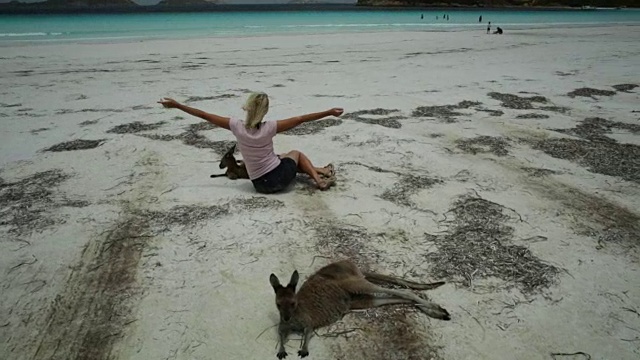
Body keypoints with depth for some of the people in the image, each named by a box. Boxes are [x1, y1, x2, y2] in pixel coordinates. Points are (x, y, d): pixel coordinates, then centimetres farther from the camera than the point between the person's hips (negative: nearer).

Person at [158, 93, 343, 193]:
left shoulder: (237, 127, -12)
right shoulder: (269, 128, -17)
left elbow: (205, 115, -5)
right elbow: (300, 119, -14)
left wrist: (177, 105, 4)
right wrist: (329, 112, -9)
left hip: (261, 185, 3)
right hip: (280, 177, -3)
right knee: (296, 153, 29)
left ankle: (316, 174, 20)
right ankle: (318, 175, 10)